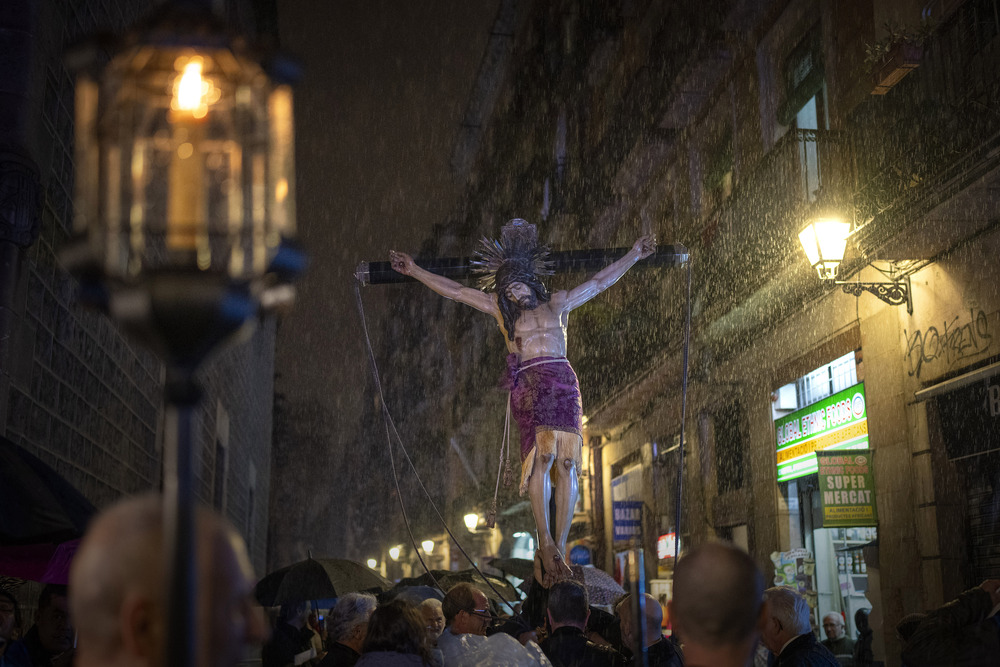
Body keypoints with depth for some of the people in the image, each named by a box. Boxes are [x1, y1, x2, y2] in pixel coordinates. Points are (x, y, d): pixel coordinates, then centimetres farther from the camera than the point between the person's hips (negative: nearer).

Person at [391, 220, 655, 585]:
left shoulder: (557, 303, 20)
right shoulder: (501, 309, 19)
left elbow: (600, 282, 26)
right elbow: (456, 291, 20)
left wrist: (634, 255, 27)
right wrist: (415, 271, 20)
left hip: (563, 383, 1)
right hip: (528, 386, -1)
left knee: (566, 463, -7)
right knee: (542, 455, -20)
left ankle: (559, 549, -5)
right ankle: (545, 542, -18)